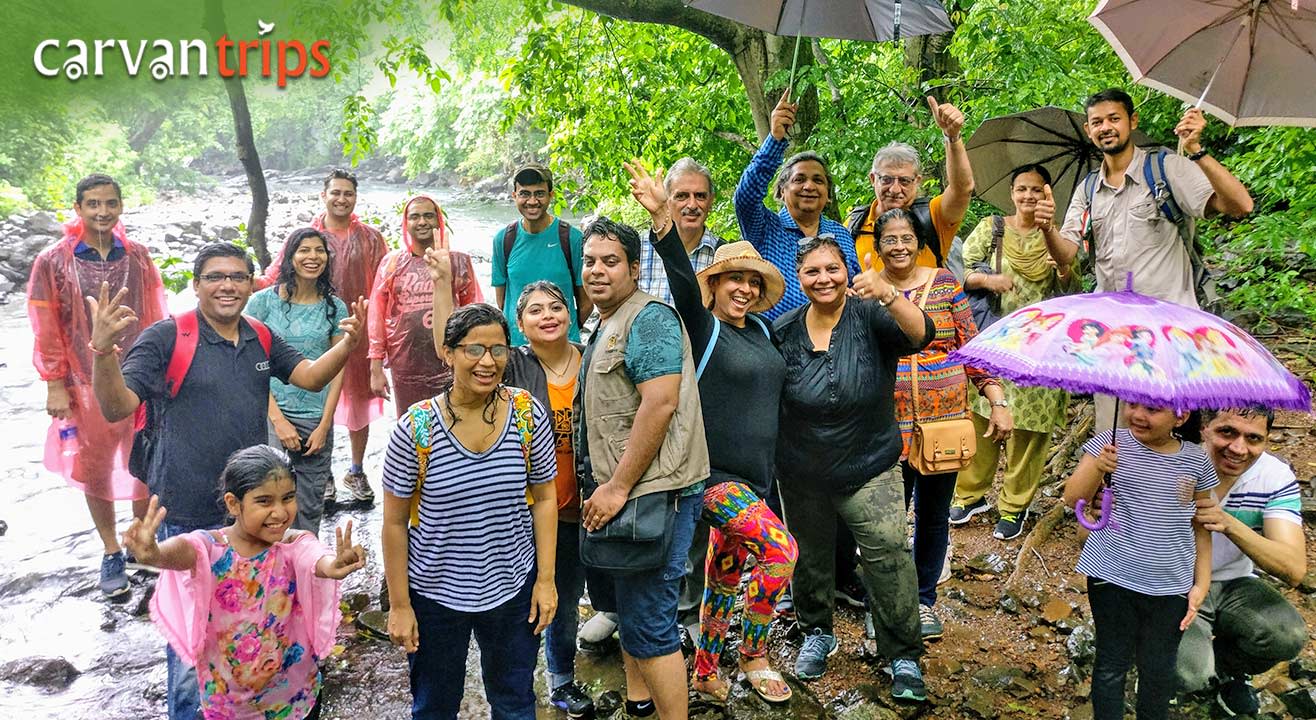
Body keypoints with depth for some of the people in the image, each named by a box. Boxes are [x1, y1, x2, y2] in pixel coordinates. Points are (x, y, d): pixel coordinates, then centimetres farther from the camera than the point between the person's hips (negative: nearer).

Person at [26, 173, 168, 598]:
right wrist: (55, 386, -5)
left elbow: (155, 317, 6)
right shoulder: (53, 262, -4)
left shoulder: (138, 257, 2)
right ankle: (111, 554, 25)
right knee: (96, 471, 10)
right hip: (87, 386, -1)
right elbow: (46, 330, -3)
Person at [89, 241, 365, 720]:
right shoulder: (166, 337, -12)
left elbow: (309, 376, 12)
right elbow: (116, 408, -17)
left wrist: (348, 344, -7)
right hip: (189, 516, -6)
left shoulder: (261, 339, 4)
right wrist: (103, 350, -36)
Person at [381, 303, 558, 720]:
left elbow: (544, 498, 0)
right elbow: (395, 522, -8)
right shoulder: (416, 428, -17)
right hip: (435, 594, -1)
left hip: (513, 589, 2)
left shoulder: (529, 415, -11)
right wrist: (399, 605, -5)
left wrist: (546, 578, -2)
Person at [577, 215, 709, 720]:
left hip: (651, 490, -10)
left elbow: (660, 404, -24)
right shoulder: (606, 326, 18)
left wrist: (617, 487, -21)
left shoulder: (649, 317, -13)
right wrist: (601, 487, 18)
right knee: (617, 599, 23)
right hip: (614, 491, 11)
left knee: (646, 621, -4)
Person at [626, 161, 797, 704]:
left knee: (725, 577, 15)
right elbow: (681, 280, -27)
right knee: (780, 548, -23)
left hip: (755, 476, 7)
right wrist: (661, 216, -40)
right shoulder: (704, 329, -10)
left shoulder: (759, 331, 10)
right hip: (715, 474, -7)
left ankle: (704, 674, 32)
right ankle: (754, 658, -3)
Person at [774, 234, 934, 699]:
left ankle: (904, 656, 6)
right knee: (810, 557, 17)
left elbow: (921, 335, -29)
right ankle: (816, 634, 41)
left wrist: (889, 295, -45)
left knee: (888, 553, -11)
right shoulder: (783, 331, -3)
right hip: (801, 475, 3)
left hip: (869, 468, -3)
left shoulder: (870, 318, -10)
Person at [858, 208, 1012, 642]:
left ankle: (924, 599, 32)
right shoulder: (863, 291, 0)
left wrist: (998, 402, 0)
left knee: (934, 515, 14)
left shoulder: (944, 282, 4)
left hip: (944, 419, 2)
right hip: (888, 423, -2)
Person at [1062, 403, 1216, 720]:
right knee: (1111, 664, 9)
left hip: (1171, 586, 2)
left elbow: (1201, 526, 8)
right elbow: (1072, 498, -12)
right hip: (1112, 577, -2)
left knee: (1159, 670, 14)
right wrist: (1097, 467, -29)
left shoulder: (1197, 461, -1)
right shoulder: (1110, 443, -7)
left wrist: (1202, 583, 6)